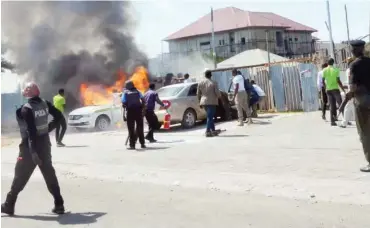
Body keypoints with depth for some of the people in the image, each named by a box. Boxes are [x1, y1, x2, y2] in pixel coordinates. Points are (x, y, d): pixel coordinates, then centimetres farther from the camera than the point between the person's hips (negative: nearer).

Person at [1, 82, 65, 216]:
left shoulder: (26, 109, -17)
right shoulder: (45, 104, 1)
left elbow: (31, 131, -23)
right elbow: (59, 116, 9)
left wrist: (33, 151, -24)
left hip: (31, 146, -6)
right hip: (45, 143, 6)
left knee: (20, 176, 7)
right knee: (49, 174, 11)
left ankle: (9, 205, 18)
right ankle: (59, 205, 10)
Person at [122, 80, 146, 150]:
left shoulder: (125, 92, 5)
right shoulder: (137, 91, 13)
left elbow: (124, 103, -8)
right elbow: (143, 100, 0)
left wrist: (124, 106, 12)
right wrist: (143, 109, 3)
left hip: (130, 111, -3)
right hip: (138, 110, 3)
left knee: (131, 129, 1)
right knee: (140, 128, 11)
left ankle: (132, 145, -2)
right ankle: (142, 144, 13)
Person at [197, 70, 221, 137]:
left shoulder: (200, 83, 3)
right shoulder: (214, 83, -10)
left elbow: (198, 94, 7)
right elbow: (217, 93, -9)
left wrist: (200, 101, 20)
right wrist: (219, 96, 12)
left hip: (204, 102, 5)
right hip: (212, 102, -5)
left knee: (210, 116, 17)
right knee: (210, 117, -3)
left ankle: (213, 130, 21)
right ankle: (208, 131, -8)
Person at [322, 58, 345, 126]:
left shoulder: (324, 70, 3)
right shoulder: (336, 70, -6)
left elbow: (323, 81, 2)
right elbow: (338, 81, -10)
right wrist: (343, 89, -2)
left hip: (328, 90, 4)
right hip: (335, 89, -3)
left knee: (332, 106, 8)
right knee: (340, 104, 0)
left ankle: (332, 121, 5)